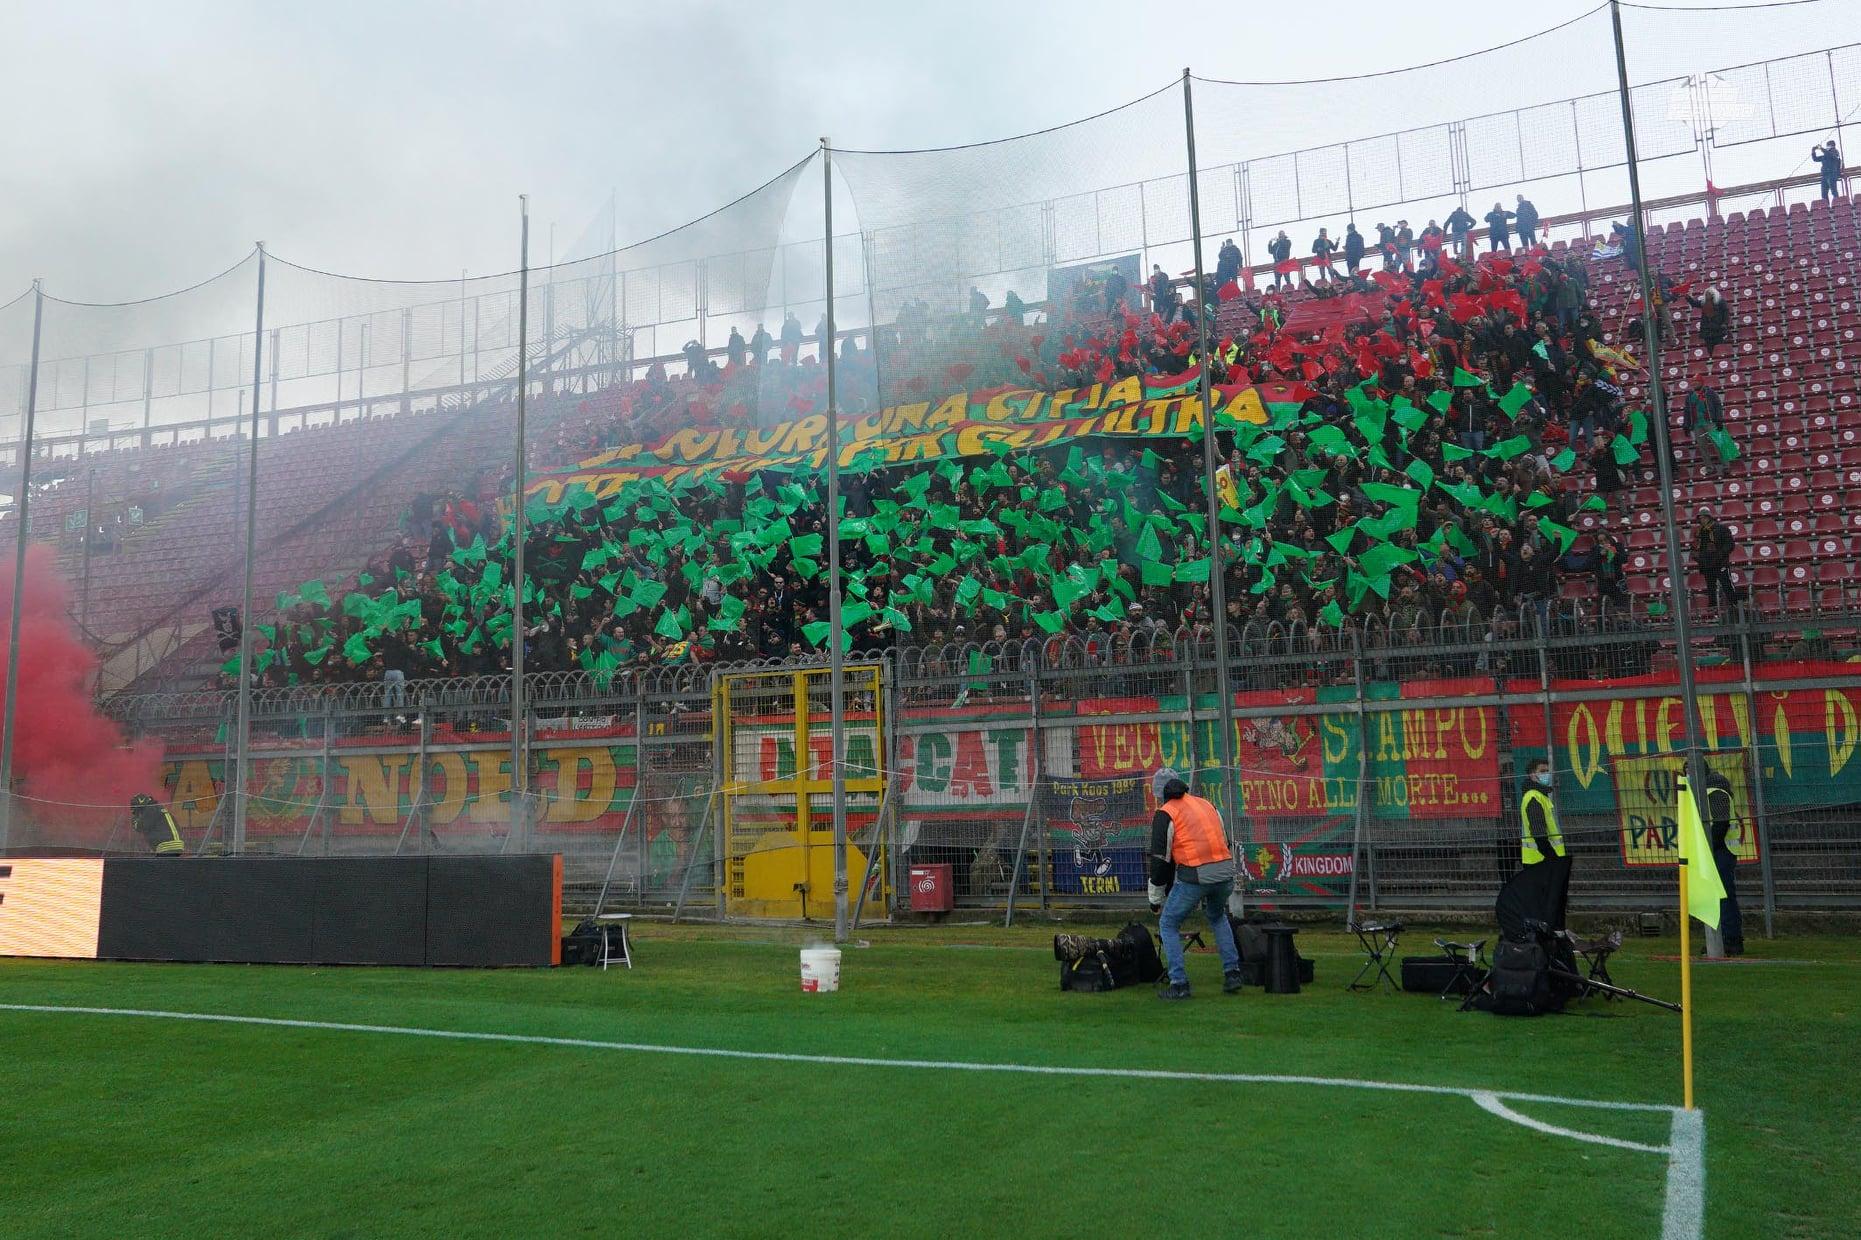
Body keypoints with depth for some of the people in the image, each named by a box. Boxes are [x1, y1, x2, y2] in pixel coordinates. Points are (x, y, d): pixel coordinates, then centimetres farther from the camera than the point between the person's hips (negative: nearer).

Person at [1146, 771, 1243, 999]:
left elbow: (1160, 858, 0)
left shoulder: (1165, 814, 1)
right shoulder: (1207, 804, 19)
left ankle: (1179, 984, 7)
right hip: (1225, 871, 6)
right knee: (1218, 917, 33)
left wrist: (1155, 899, 10)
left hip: (1194, 877, -6)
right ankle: (1232, 973, 26)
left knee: (1168, 924, 12)